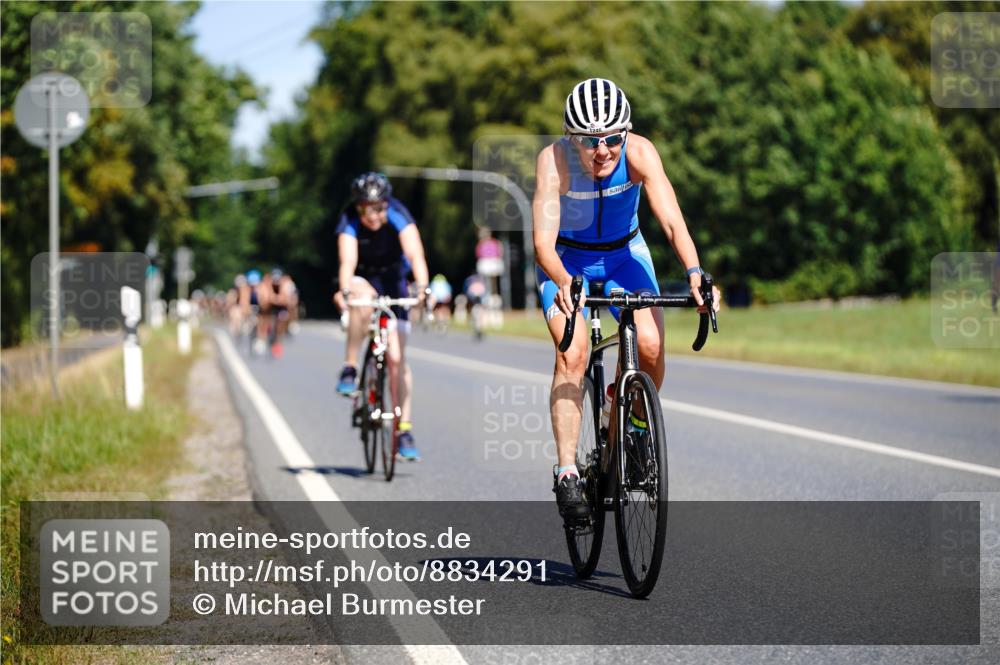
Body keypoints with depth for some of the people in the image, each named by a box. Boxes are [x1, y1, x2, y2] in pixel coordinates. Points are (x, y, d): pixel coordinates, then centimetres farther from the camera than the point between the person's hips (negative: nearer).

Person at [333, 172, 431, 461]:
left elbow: (415, 255, -38)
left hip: (392, 280, 1)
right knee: (364, 299, -39)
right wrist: (345, 291, -59)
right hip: (362, 280, -1)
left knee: (397, 357, -8)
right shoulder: (349, 221, -26)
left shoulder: (398, 216, -26)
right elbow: (348, 261, -40)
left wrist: (422, 287, -56)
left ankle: (404, 430, -3)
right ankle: (349, 370, -25)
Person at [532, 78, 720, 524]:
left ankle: (637, 429, 9)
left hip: (624, 253, 2)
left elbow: (672, 220, -34)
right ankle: (567, 473, -19)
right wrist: (564, 283, -56)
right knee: (573, 353, -23)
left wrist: (695, 273, -51)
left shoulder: (640, 153, -26)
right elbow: (543, 242, -36)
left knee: (650, 344, -20)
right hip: (567, 260, -2)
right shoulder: (554, 160, -29)